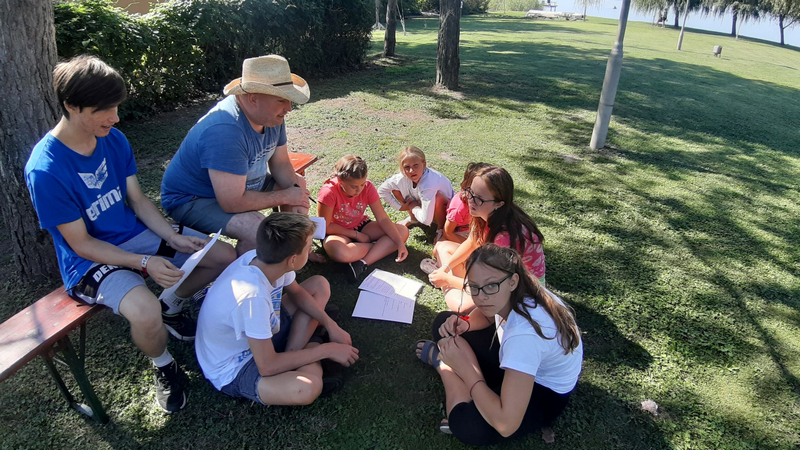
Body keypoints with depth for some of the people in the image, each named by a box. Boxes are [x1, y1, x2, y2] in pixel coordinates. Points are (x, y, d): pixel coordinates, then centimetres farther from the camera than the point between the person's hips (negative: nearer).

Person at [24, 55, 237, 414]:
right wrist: (145, 263, -27)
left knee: (224, 256, -3)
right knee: (145, 313, -35)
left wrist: (174, 238, -11)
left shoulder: (114, 140, -4)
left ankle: (170, 307, 23)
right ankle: (163, 367, 1)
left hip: (135, 234, 7)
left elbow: (138, 200, 3)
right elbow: (81, 244, -17)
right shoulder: (45, 171, -23)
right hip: (90, 260, -6)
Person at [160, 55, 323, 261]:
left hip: (240, 184, 9)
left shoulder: (272, 116, -9)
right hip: (192, 199, -9)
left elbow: (280, 163, 2)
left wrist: (295, 191, -18)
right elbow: (232, 203, -35)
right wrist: (285, 196, -24)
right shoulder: (225, 131, -36)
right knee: (257, 229, -32)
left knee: (298, 186, 5)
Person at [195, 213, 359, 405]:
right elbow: (267, 367, -29)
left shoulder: (260, 259, -16)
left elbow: (296, 292, 5)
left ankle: (291, 356, -4)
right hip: (233, 370, -9)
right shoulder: (252, 297, -38)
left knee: (319, 285, 6)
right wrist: (327, 350, -20)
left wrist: (330, 325, -6)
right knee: (307, 388, -37)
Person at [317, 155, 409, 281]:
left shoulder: (368, 187, -16)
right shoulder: (329, 192, -27)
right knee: (341, 253, -41)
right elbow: (326, 226, -19)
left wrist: (400, 243, -24)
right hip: (338, 232, -4)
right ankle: (380, 246, -10)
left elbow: (382, 219, -14)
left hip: (361, 226, 4)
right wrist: (356, 235, -17)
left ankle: (363, 263, -26)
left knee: (403, 231, -15)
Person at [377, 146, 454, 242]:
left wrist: (413, 207, -22)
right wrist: (400, 207, -11)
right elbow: (381, 190, -8)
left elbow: (426, 220, -41)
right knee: (395, 188, -12)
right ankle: (413, 219, 14)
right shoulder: (403, 177, -26)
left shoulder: (429, 184, -41)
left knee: (437, 198, -39)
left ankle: (441, 229, -8)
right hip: (422, 204, 6)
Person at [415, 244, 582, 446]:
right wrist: (463, 325, -19)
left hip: (546, 391, -6)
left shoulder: (525, 334, -42)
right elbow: (484, 315, 7)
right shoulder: (515, 295, -21)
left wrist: (465, 367, -31)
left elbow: (506, 425, -43)